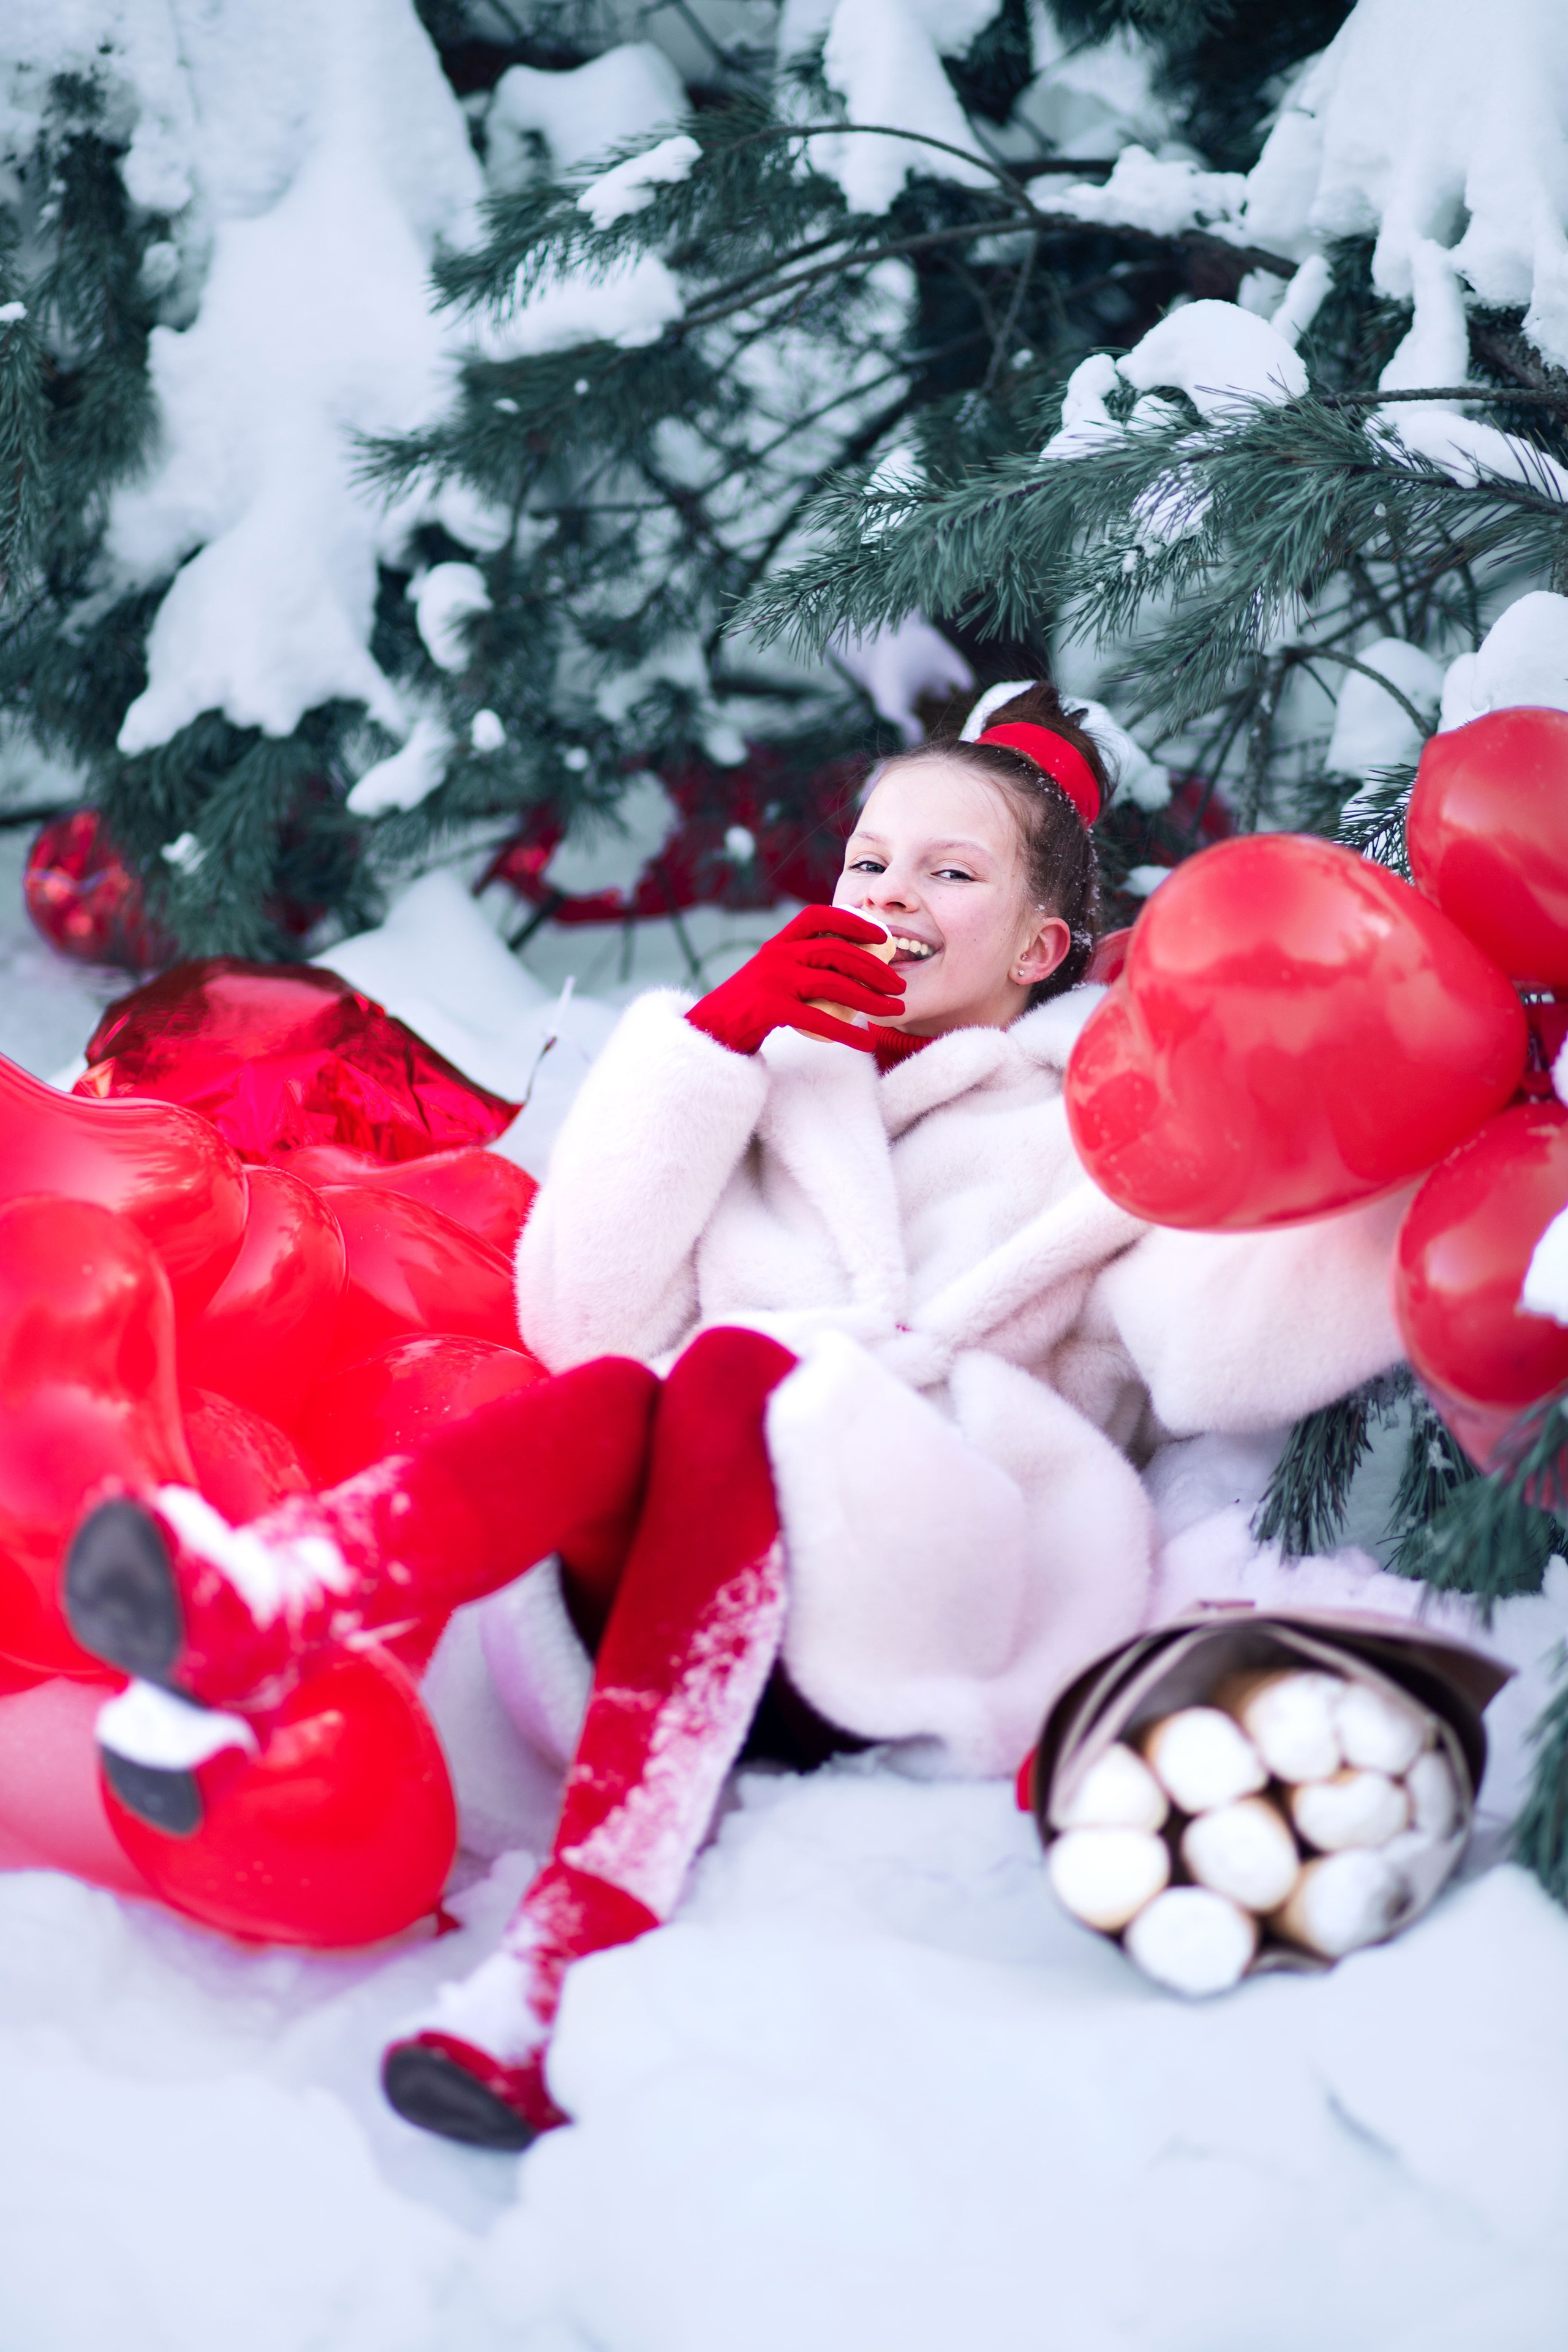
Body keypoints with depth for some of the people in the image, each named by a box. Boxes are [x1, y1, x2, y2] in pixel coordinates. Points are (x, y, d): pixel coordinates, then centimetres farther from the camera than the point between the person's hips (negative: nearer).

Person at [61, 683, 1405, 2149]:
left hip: (909, 1634, -2)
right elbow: (581, 1310, 11)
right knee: (614, 1398, -31)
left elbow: (1223, 1357, 3)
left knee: (740, 1369, -32)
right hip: (671, 1607, 2)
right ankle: (251, 1607, -61)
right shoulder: (773, 1078, 29)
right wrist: (715, 1035, 4)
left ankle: (574, 1946, -49)